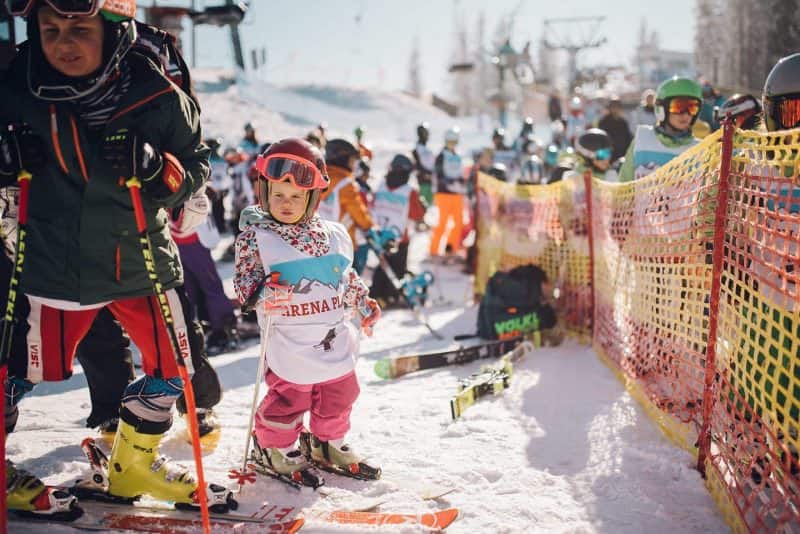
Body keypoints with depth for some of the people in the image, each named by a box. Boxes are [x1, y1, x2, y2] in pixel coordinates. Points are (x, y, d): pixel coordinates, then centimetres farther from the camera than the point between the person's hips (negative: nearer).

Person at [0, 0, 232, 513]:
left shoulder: (157, 95, -12)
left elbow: (197, 163, -1)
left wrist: (157, 169, -22)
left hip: (141, 257, 2)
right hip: (54, 260, -2)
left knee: (173, 365, 12)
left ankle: (135, 465, 37)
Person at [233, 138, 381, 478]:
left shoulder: (332, 235, 6)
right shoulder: (255, 236, -8)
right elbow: (244, 280, -10)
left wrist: (364, 305, 26)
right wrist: (264, 293, -29)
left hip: (335, 339, 6)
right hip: (291, 345, -5)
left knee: (339, 394, 17)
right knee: (289, 398, 1)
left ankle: (328, 443, 39)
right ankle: (273, 445, 27)